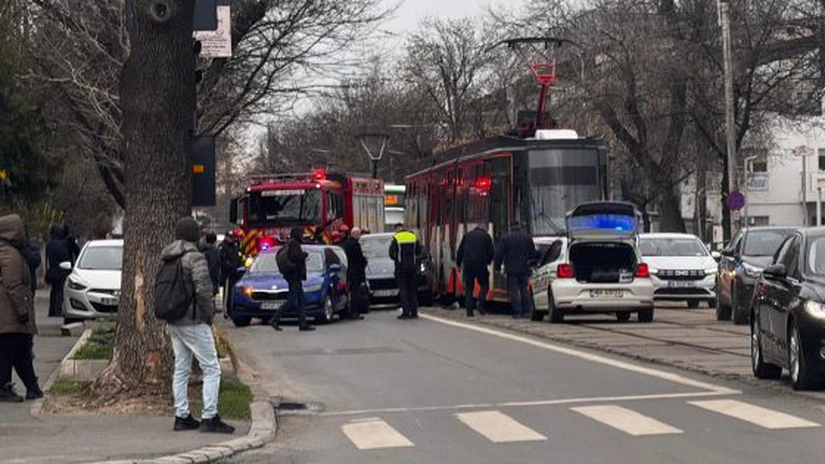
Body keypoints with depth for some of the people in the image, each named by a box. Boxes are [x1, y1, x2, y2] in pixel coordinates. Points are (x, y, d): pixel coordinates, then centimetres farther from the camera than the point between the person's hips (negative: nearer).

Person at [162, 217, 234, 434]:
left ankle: (182, 416, 16)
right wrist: (209, 314, -10)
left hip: (173, 323, 8)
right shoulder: (195, 258, -15)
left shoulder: (168, 260, 9)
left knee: (181, 369, 14)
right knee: (211, 369, -3)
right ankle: (209, 418, -5)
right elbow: (203, 289, -22)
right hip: (193, 322, -8)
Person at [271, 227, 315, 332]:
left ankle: (303, 324, 7)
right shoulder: (294, 243, -12)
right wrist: (304, 254, -7)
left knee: (302, 300, 9)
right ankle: (275, 319, -9)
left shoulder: (289, 243, 16)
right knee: (292, 301, -10)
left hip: (295, 276, 10)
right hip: (294, 275, -10)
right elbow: (294, 256, -25)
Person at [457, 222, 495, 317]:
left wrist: (459, 264, 22)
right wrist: (488, 262, 17)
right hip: (481, 264, -3)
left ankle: (469, 310, 3)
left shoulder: (467, 236, 14)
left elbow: (460, 251, 14)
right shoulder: (486, 236, 4)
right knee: (484, 285, 10)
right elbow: (491, 252, 1)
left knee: (469, 288, 8)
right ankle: (481, 305, -11)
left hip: (467, 264, 3)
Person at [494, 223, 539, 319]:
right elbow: (533, 254, 11)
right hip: (524, 269, 3)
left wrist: (497, 267, 6)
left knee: (513, 291, -2)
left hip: (511, 269, -3)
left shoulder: (505, 238, -3)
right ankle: (526, 311, 9)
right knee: (524, 290, 12)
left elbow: (499, 254, -4)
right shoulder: (527, 238, 6)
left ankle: (517, 312, -7)